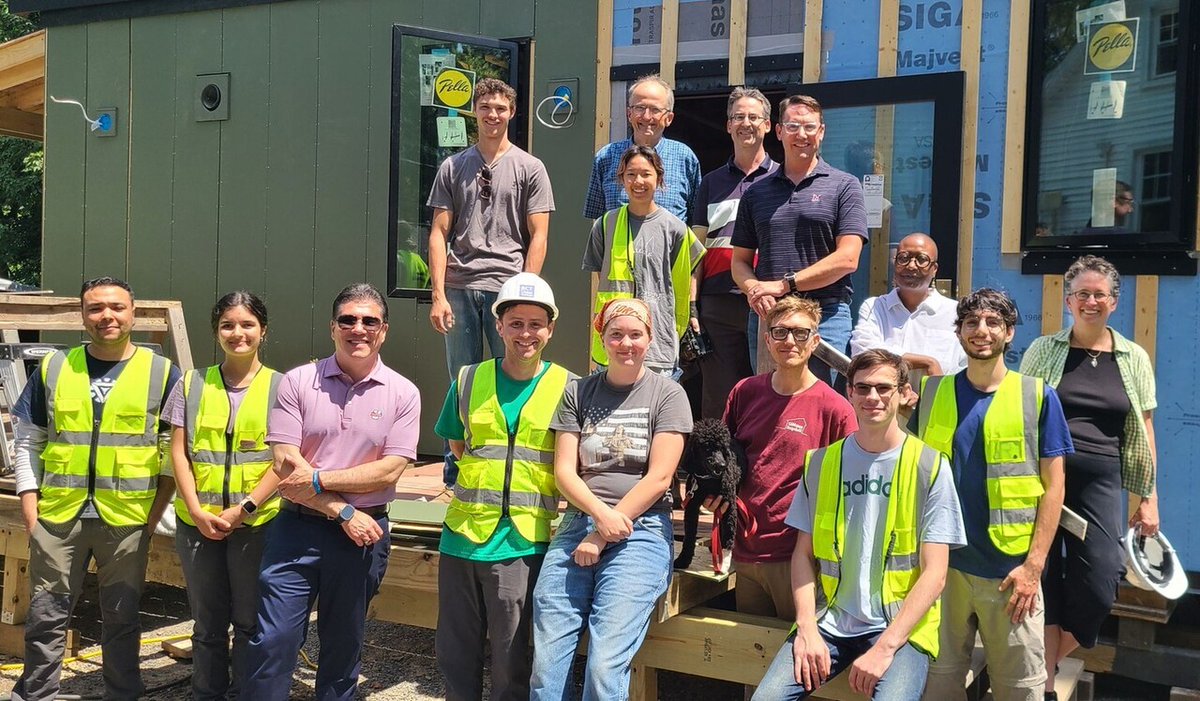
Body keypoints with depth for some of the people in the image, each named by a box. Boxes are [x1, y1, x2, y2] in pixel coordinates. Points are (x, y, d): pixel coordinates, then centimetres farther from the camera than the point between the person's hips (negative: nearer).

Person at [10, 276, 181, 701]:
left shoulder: (161, 373, 1)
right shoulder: (52, 369, 6)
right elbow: (28, 443, 9)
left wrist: (156, 511, -3)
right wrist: (30, 509, 0)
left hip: (128, 519, -1)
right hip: (58, 516, 1)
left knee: (121, 620, 10)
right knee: (46, 618, 8)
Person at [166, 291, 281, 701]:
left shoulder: (279, 387, 0)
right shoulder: (192, 384, 7)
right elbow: (179, 452, 3)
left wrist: (244, 508, -14)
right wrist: (197, 511, -8)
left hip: (256, 522, -2)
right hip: (198, 521, 2)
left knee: (249, 621, 6)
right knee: (207, 622, 13)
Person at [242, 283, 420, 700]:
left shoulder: (403, 394, -1)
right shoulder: (298, 382, -2)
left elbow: (390, 470, -8)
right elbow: (285, 465, -8)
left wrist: (319, 480, -14)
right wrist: (344, 512, -12)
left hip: (363, 533, 1)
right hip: (296, 528, 0)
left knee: (343, 649, 14)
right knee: (272, 643, -1)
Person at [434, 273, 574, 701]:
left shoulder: (567, 388, -1)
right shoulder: (469, 381, 6)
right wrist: (484, 475, 7)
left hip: (522, 543, -3)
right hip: (462, 535, 3)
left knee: (510, 660, 6)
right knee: (454, 653, 13)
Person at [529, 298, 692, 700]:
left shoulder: (667, 395, 4)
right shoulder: (578, 393, 13)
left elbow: (659, 477, -4)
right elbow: (564, 471, 6)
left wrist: (603, 534, -8)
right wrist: (600, 512, -13)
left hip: (641, 531, -3)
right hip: (578, 525, 3)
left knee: (605, 668, -14)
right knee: (545, 666, -5)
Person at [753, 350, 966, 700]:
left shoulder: (929, 467, -2)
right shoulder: (821, 462, 7)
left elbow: (934, 573, -5)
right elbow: (804, 554, 9)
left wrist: (885, 646, -14)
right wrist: (807, 628, -5)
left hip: (900, 628, -2)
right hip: (829, 623, 2)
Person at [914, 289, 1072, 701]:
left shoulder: (1037, 395, -1)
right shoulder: (931, 392, 5)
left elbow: (1053, 485, -2)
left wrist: (1034, 565, -9)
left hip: (1011, 569, -2)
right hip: (941, 564, 2)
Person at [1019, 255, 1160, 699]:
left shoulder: (1134, 358, 10)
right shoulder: (1044, 350, 6)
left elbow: (1143, 432, 12)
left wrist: (1149, 498, 9)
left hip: (1100, 480, 2)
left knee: (1098, 589, -4)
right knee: (1044, 578, -2)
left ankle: (1044, 663, 21)